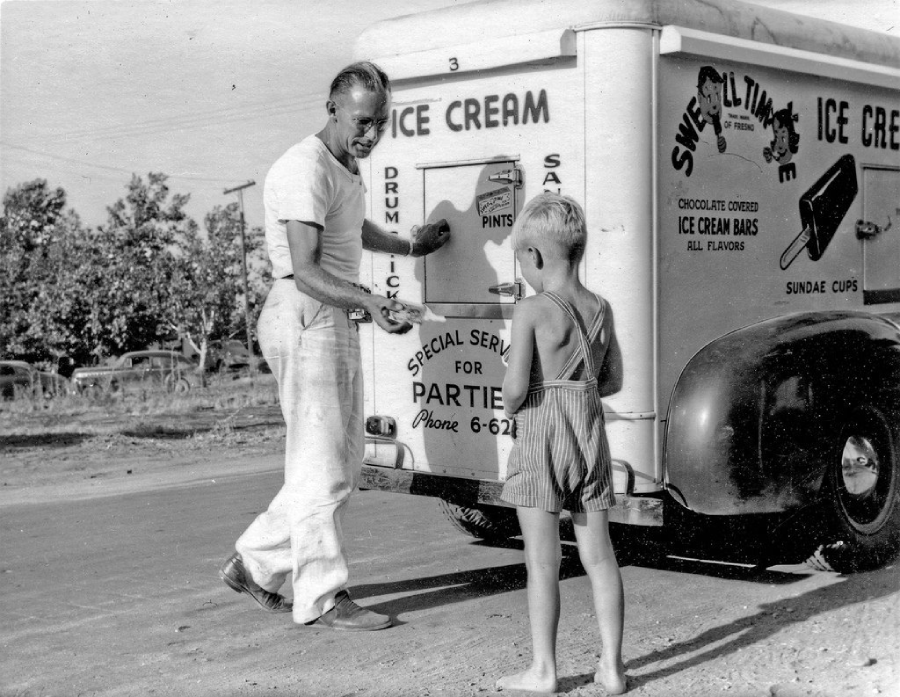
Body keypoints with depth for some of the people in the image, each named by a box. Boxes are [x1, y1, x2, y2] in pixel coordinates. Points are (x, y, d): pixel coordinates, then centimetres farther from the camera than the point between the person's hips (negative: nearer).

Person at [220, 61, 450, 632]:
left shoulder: (348, 168, 17)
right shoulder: (306, 168, -15)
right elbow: (305, 271, -22)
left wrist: (412, 246, 51)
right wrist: (369, 301, -36)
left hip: (337, 322, 10)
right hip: (307, 319, -10)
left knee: (344, 461, 12)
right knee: (323, 466, -6)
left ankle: (255, 562, 21)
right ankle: (323, 598, 2)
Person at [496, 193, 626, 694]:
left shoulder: (531, 311, -12)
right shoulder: (601, 308, 5)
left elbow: (516, 385, -17)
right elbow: (613, 381, 11)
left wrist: (511, 407, 4)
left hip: (540, 434, -6)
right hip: (590, 432, 6)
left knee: (543, 562, 1)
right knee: (599, 555, 10)